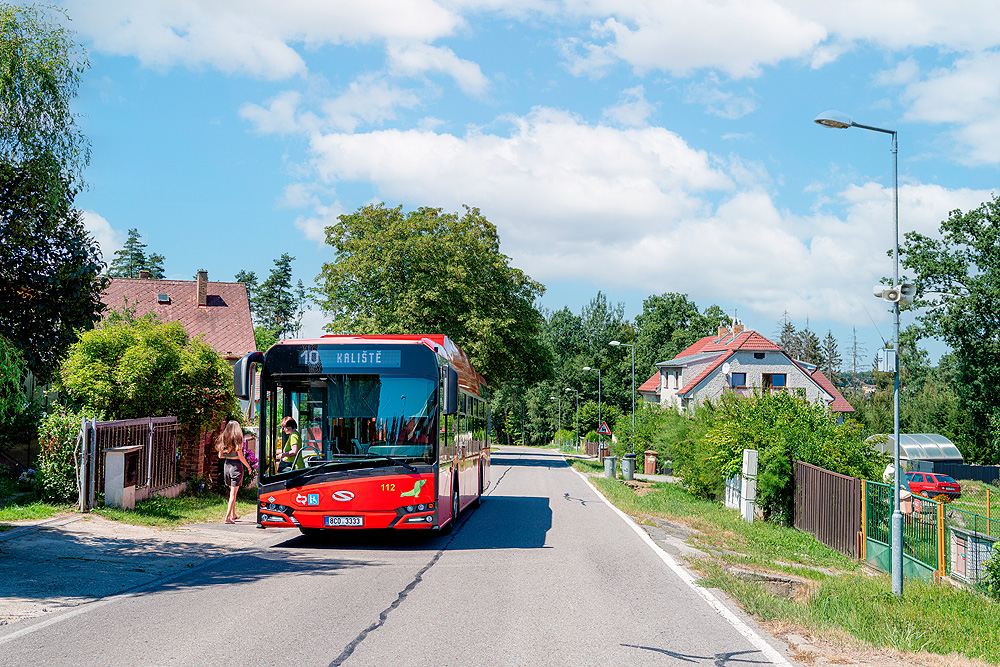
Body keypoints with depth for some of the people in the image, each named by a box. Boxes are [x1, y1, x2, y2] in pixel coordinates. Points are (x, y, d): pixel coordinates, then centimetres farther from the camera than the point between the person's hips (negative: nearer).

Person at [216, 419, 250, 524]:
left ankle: (233, 515, 28)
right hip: (236, 465, -6)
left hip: (226, 465, 6)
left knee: (232, 491, 21)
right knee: (233, 493, -3)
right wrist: (248, 466, 1)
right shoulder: (237, 440, -13)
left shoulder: (223, 439, 2)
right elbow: (241, 457, -13)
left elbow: (220, 455, 7)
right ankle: (228, 517, -9)